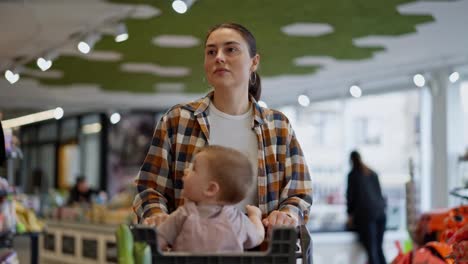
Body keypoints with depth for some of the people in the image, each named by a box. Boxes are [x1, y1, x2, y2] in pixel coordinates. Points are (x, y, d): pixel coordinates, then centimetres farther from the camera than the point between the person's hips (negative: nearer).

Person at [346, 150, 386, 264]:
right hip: (380, 212, 5)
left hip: (365, 213, -5)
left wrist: (350, 214, 10)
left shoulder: (353, 174, 0)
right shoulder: (373, 173, 15)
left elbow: (351, 195, 0)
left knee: (372, 250, -8)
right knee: (379, 248, 10)